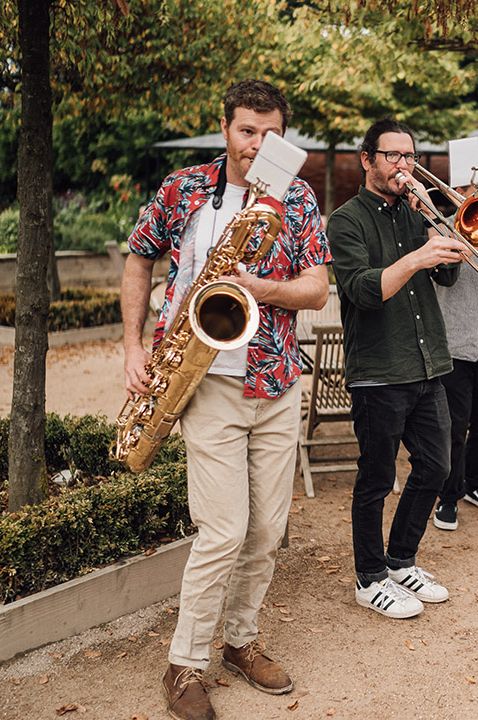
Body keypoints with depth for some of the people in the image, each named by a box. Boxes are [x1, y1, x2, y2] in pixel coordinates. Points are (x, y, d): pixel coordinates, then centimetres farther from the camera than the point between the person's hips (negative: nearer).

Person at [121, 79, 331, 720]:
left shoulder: (298, 198, 7)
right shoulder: (181, 189, 3)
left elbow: (318, 289, 2)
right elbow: (138, 262, 13)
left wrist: (263, 289, -18)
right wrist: (133, 347, 4)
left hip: (278, 384, 3)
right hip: (208, 383, -3)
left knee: (267, 532, 9)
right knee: (224, 533, -8)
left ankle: (242, 640, 30)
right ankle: (185, 665, 10)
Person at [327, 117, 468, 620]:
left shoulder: (412, 212, 15)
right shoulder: (348, 219, -5)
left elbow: (448, 274, 4)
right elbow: (362, 289, -19)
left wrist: (426, 214, -6)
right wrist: (416, 259, -32)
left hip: (427, 367, 7)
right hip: (377, 371, -7)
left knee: (434, 468, 13)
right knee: (377, 480, 3)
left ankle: (401, 561, 31)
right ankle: (370, 580, 19)